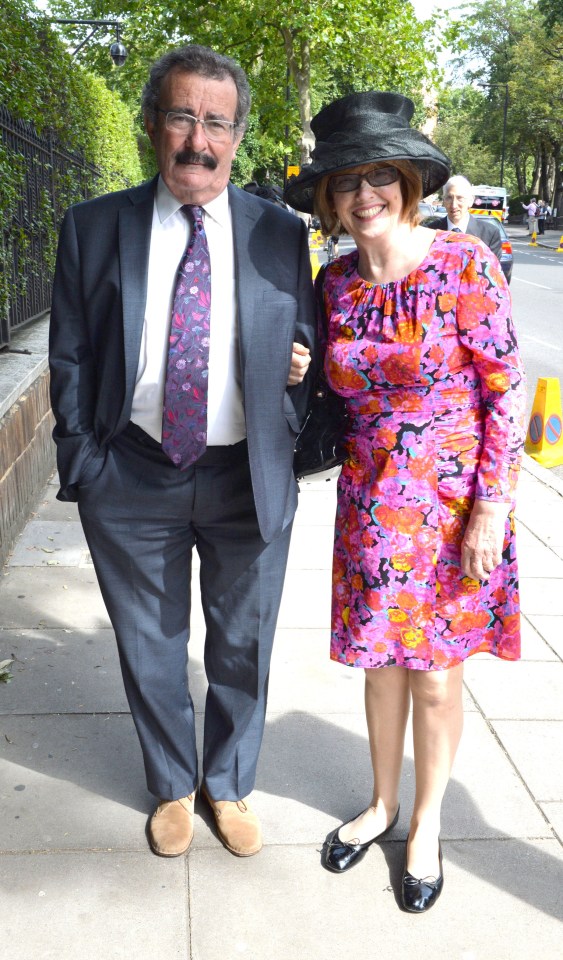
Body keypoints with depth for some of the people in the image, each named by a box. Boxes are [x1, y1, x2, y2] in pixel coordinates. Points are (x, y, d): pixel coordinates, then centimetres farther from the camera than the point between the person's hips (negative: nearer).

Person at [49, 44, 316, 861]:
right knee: (150, 650, 17)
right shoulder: (94, 228, -2)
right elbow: (70, 358, 0)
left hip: (248, 477, 1)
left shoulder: (282, 234, 0)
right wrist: (83, 468, -6)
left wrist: (299, 372, -12)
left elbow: (305, 346, 10)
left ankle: (231, 785, 43)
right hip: (133, 478, 0)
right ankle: (173, 786, 43)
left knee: (243, 648, 16)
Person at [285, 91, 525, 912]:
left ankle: (426, 824, 34)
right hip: (371, 501, 4)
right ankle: (382, 804, 40)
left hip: (455, 500, -4)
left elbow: (507, 390, -12)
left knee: (435, 673, 10)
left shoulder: (464, 265, -14)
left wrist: (491, 507, -15)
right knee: (381, 661, 16)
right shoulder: (334, 283, 1)